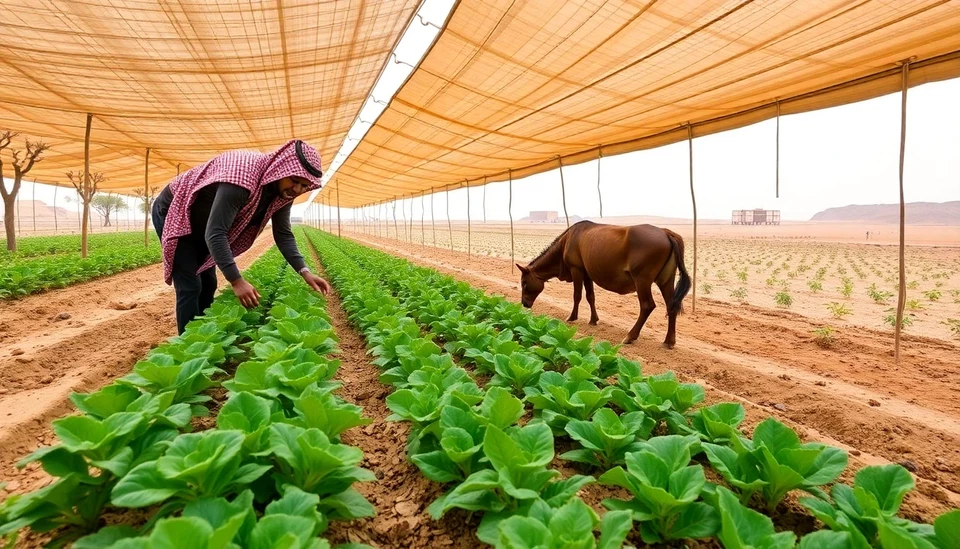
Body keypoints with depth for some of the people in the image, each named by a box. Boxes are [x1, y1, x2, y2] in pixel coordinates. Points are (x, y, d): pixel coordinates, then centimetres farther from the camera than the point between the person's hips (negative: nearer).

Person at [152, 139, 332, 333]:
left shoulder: (283, 193, -14)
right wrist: (237, 281, -47)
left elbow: (283, 235, -8)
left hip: (199, 222, 8)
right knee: (190, 286, -11)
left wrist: (305, 272, -20)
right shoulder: (242, 177, -41)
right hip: (173, 212, -8)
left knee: (208, 284, 11)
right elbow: (215, 233, -43)